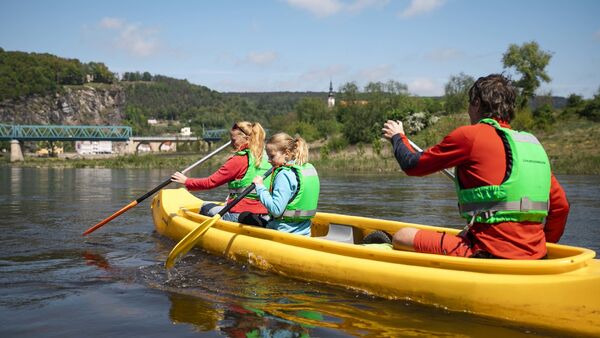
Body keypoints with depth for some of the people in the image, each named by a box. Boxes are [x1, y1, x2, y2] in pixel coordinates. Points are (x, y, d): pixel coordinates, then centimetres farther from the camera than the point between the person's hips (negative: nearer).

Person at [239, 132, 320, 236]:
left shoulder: (284, 175, -21)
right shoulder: (310, 169, 5)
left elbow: (276, 210, -28)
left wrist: (260, 187, -18)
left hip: (284, 232, -9)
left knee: (245, 217, 12)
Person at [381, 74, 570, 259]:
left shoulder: (469, 135, -5)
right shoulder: (534, 145, 13)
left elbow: (413, 165, 5)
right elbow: (561, 206, 15)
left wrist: (397, 137, 25)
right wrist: (543, 245, 29)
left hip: (490, 255, -7)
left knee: (402, 237, 2)